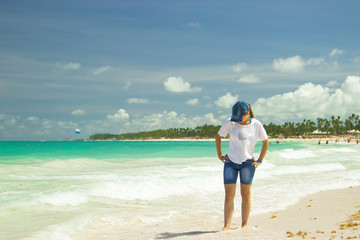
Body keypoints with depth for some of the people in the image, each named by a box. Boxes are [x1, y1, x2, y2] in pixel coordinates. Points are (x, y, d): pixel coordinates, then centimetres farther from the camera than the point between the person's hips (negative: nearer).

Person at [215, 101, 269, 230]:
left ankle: (244, 224, 12)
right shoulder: (230, 123, -3)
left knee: (246, 194, 4)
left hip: (247, 162, -1)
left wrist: (260, 160, 4)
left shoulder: (256, 125, -4)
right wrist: (220, 155, 7)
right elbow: (218, 137, 11)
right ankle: (227, 225, -6)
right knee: (229, 194, -6)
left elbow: (266, 142, 8)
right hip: (230, 162, 1)